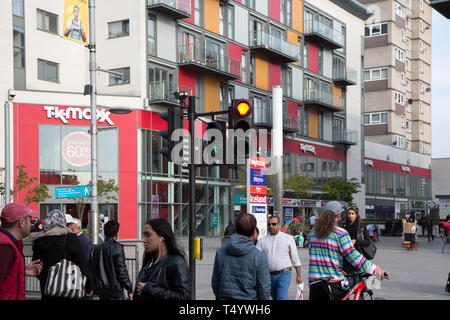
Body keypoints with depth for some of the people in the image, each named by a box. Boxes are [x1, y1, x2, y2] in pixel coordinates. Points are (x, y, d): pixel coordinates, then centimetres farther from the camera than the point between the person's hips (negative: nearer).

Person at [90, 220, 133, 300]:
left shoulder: (95, 249, 6)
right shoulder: (117, 249, -12)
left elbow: (91, 270, 9)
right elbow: (122, 271, -14)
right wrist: (129, 289, -8)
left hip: (101, 290, 6)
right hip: (114, 291, -6)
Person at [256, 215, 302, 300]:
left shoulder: (288, 238, 3)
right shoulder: (262, 240, 7)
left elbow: (295, 258, 6)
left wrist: (299, 275, 3)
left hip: (284, 274, -3)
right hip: (269, 275, 3)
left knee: (281, 297, -14)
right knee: (275, 297, 15)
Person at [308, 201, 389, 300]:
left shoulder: (313, 233, 9)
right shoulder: (340, 234, -8)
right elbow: (353, 256, -12)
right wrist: (375, 269, -7)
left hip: (314, 281, 5)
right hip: (334, 283, -5)